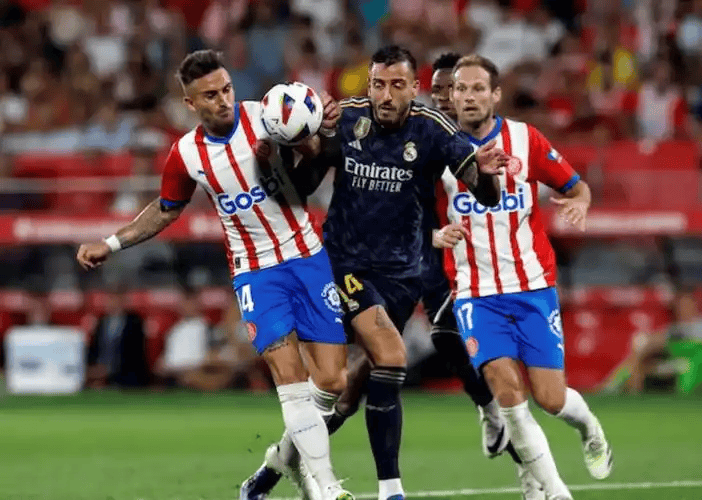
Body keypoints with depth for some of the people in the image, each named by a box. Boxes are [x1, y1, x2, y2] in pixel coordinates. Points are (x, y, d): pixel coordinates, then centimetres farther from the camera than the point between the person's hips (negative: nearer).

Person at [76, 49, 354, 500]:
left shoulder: (268, 115, -9)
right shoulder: (186, 155, -4)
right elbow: (166, 210, 15)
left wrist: (326, 124, -25)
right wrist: (111, 244, 9)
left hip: (308, 257, 1)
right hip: (255, 272, -1)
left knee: (331, 382, -2)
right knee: (290, 375, -17)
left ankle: (294, 451, 27)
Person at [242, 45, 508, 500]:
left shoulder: (432, 129, -12)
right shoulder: (345, 119, -9)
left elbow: (486, 195, -20)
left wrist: (484, 172, -44)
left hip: (401, 271, 2)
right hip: (345, 261, -2)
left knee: (361, 381, 7)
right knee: (391, 356, -21)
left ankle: (280, 458, 29)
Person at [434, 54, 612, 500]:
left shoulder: (524, 139, -2)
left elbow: (576, 185, 5)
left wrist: (580, 201, -18)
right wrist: (441, 236, -15)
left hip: (533, 286, 0)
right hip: (476, 292, 0)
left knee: (550, 398, -3)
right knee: (507, 389, -16)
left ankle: (589, 427, 33)